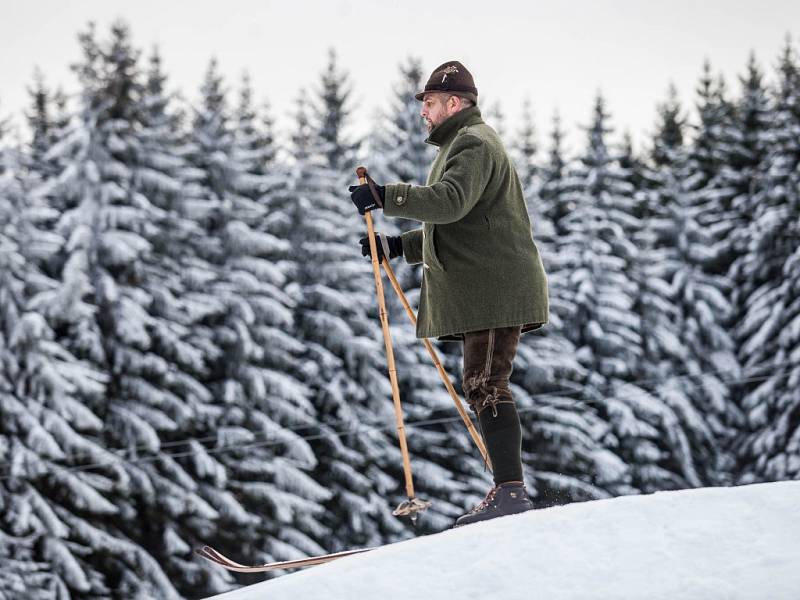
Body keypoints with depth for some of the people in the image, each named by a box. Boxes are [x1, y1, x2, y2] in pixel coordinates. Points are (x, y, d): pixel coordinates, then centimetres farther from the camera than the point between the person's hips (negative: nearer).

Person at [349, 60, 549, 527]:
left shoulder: (474, 144, -9)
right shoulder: (464, 144, 26)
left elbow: (451, 202, -28)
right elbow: (457, 225, 31)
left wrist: (387, 198, -33)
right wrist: (401, 246, 24)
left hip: (495, 290, -11)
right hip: (483, 292, 11)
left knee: (487, 386, -15)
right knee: (485, 388, 10)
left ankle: (510, 492, -18)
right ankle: (508, 491, 10)